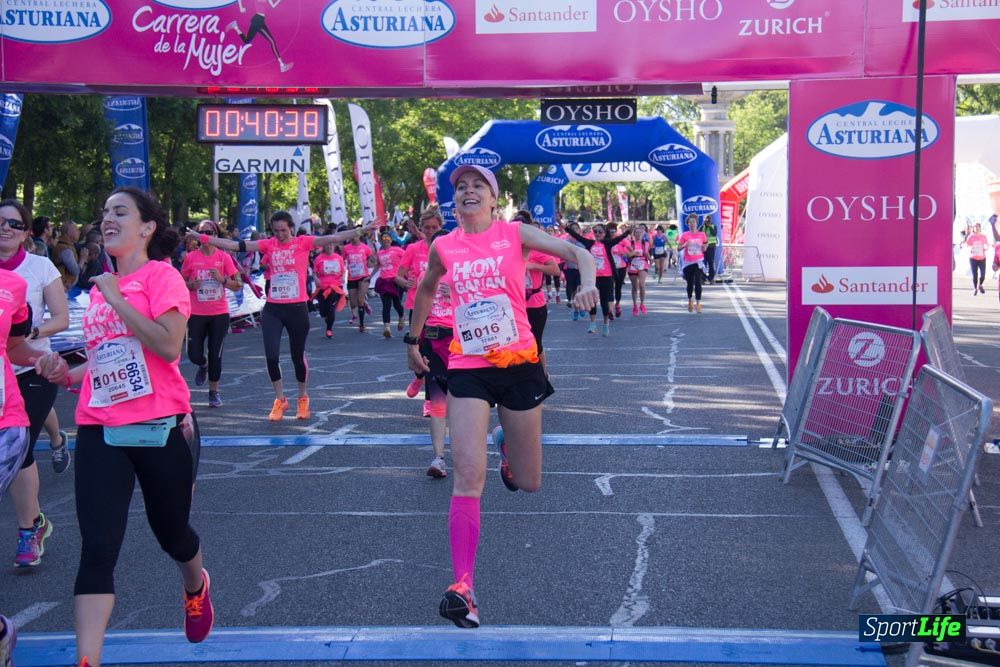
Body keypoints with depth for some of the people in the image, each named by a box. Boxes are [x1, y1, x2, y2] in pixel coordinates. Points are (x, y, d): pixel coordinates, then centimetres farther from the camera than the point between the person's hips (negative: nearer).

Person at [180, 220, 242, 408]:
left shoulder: (224, 257, -1)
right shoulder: (190, 257, 0)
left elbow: (237, 286, 1)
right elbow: (182, 283, 10)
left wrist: (222, 279, -16)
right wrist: (191, 285, -11)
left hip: (219, 313, 0)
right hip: (197, 314, 0)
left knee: (216, 354, 4)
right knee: (194, 354, -3)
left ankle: (214, 391, 20)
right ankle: (203, 366, 34)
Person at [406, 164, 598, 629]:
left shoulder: (515, 234, -2)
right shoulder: (443, 247, 6)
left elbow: (577, 252, -11)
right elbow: (425, 290, 26)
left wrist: (587, 283, -32)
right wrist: (413, 339, 31)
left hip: (518, 364, 0)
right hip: (467, 369, 0)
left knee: (528, 483, 11)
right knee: (468, 477, -16)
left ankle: (506, 443, 48)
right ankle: (462, 588, -16)